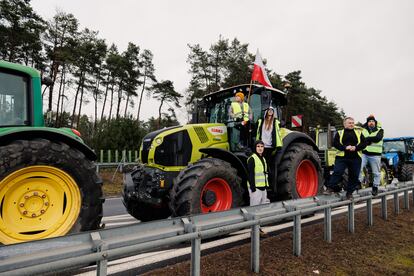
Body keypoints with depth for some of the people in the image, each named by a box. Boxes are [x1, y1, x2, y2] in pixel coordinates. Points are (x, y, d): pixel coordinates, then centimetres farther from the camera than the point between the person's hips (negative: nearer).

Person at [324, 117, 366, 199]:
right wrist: (345, 147, -17)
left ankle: (349, 193, 16)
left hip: (355, 158, 3)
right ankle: (330, 188, -9)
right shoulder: (339, 133, 9)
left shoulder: (359, 133, 16)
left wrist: (356, 147, -12)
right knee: (337, 172, -14)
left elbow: (364, 143, 6)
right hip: (341, 157, -2)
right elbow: (335, 143, -2)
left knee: (354, 176, 4)